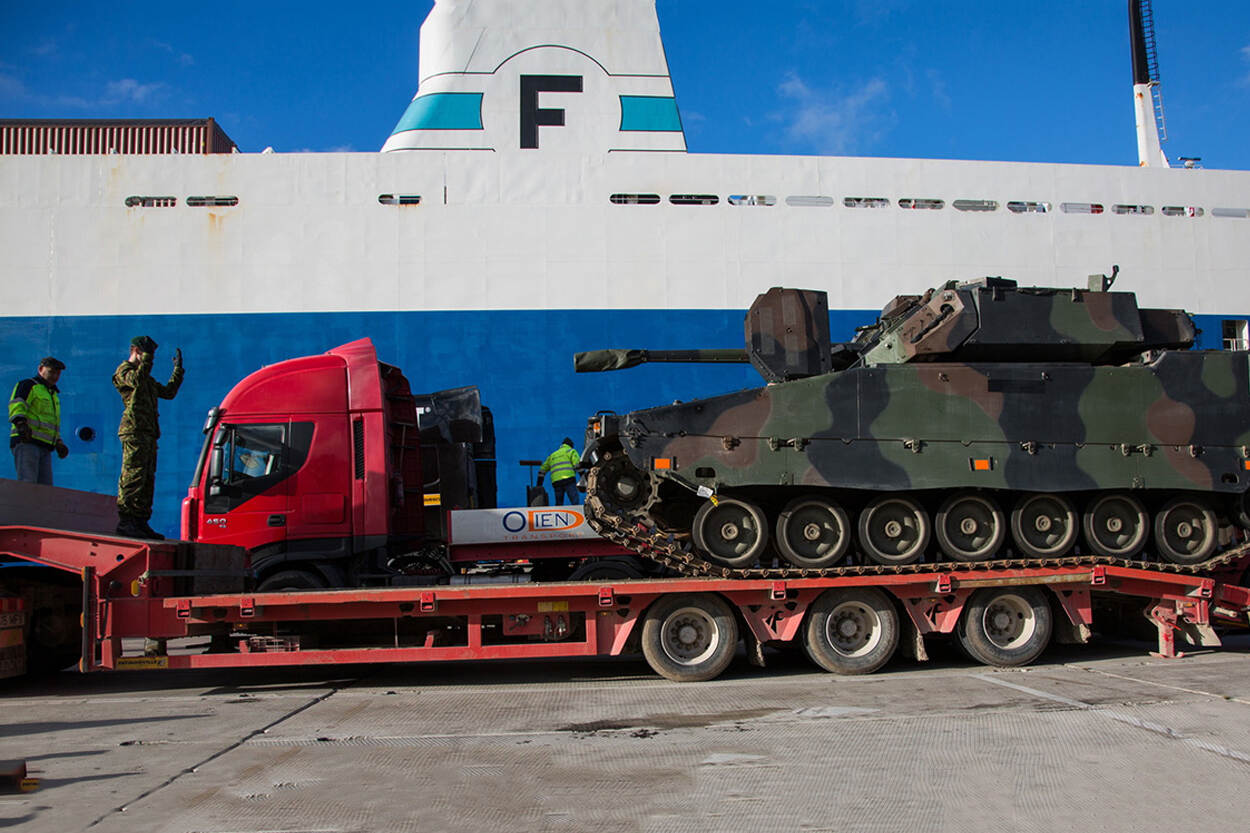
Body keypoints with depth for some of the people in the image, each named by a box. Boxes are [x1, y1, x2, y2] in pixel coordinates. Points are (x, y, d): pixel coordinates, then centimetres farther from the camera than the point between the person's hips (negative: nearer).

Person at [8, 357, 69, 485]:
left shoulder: (54, 394, 30)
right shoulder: (27, 385, 3)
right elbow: (16, 406, -14)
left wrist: (58, 442, 23)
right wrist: (21, 424, -30)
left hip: (45, 448, 8)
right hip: (26, 442, -8)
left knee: (46, 487, -3)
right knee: (27, 484, -19)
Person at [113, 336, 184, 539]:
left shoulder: (148, 379, 27)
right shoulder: (123, 371, 0)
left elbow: (168, 392, 26)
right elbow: (137, 380, -22)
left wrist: (178, 368, 25)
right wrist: (146, 357, -20)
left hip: (148, 434, 9)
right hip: (134, 431, -9)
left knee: (147, 480, 7)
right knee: (132, 477, -13)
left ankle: (140, 522, 9)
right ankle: (124, 521, -14)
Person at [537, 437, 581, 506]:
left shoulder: (552, 455, 30)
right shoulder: (571, 451, 14)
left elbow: (542, 470, 31)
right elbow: (578, 464, -4)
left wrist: (539, 484, 36)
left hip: (555, 481, 5)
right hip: (568, 479, -5)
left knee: (559, 504, 11)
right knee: (575, 501, -12)